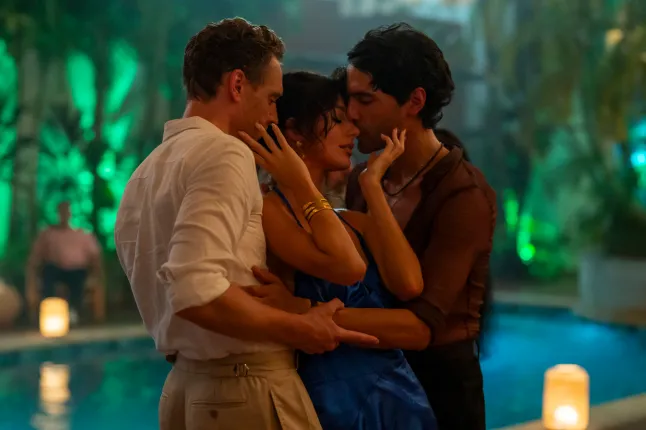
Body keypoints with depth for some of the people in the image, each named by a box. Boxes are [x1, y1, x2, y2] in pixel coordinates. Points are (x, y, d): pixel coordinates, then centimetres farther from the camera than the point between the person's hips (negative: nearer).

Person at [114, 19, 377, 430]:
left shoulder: (146, 171, 12)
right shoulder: (224, 153, -15)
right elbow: (196, 292, -27)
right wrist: (300, 329, -17)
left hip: (185, 385, 9)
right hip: (248, 389, -8)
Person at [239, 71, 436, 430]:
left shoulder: (357, 223, 9)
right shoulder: (265, 209, -10)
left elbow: (409, 286, -10)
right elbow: (346, 267, -26)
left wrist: (371, 184, -8)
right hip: (332, 399, -6)